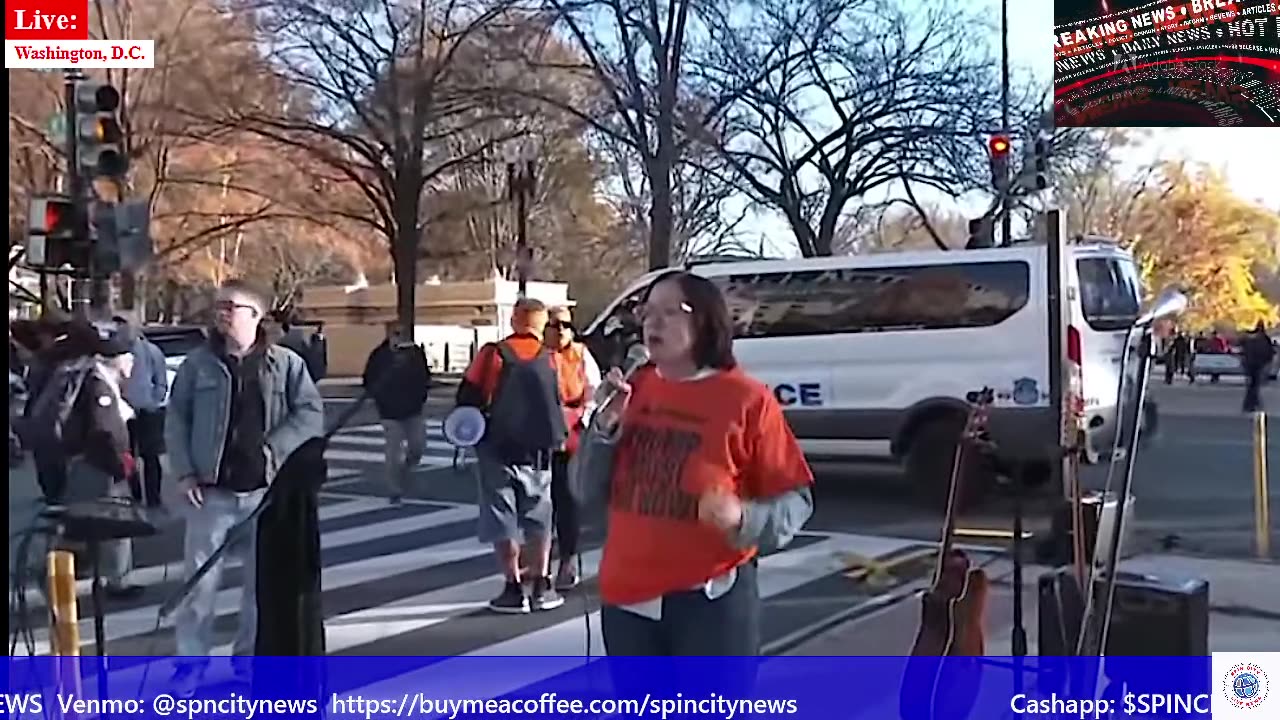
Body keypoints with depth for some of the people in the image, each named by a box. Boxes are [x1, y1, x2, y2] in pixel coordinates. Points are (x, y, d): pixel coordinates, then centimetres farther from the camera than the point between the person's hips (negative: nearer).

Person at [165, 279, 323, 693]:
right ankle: (191, 659, 16)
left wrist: (274, 448, -15)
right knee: (200, 579, 3)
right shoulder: (199, 363, 4)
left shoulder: (286, 363, 0)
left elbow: (311, 413, -3)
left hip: (267, 489, 0)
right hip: (212, 490, 0)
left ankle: (250, 654, 25)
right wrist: (185, 472, -2)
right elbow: (176, 419, 6)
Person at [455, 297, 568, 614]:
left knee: (502, 521, 5)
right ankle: (542, 586, 16)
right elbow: (558, 402, 7)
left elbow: (469, 398, -7)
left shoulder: (494, 354, -9)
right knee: (539, 520, 14)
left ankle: (514, 589, 5)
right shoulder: (550, 359, 0)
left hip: (498, 450, -3)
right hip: (538, 452, 3)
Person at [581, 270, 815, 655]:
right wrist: (605, 425, -7)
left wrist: (744, 518, -24)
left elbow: (795, 498, -4)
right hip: (628, 594, 5)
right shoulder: (633, 390, 5)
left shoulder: (746, 399, -8)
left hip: (710, 598, -5)